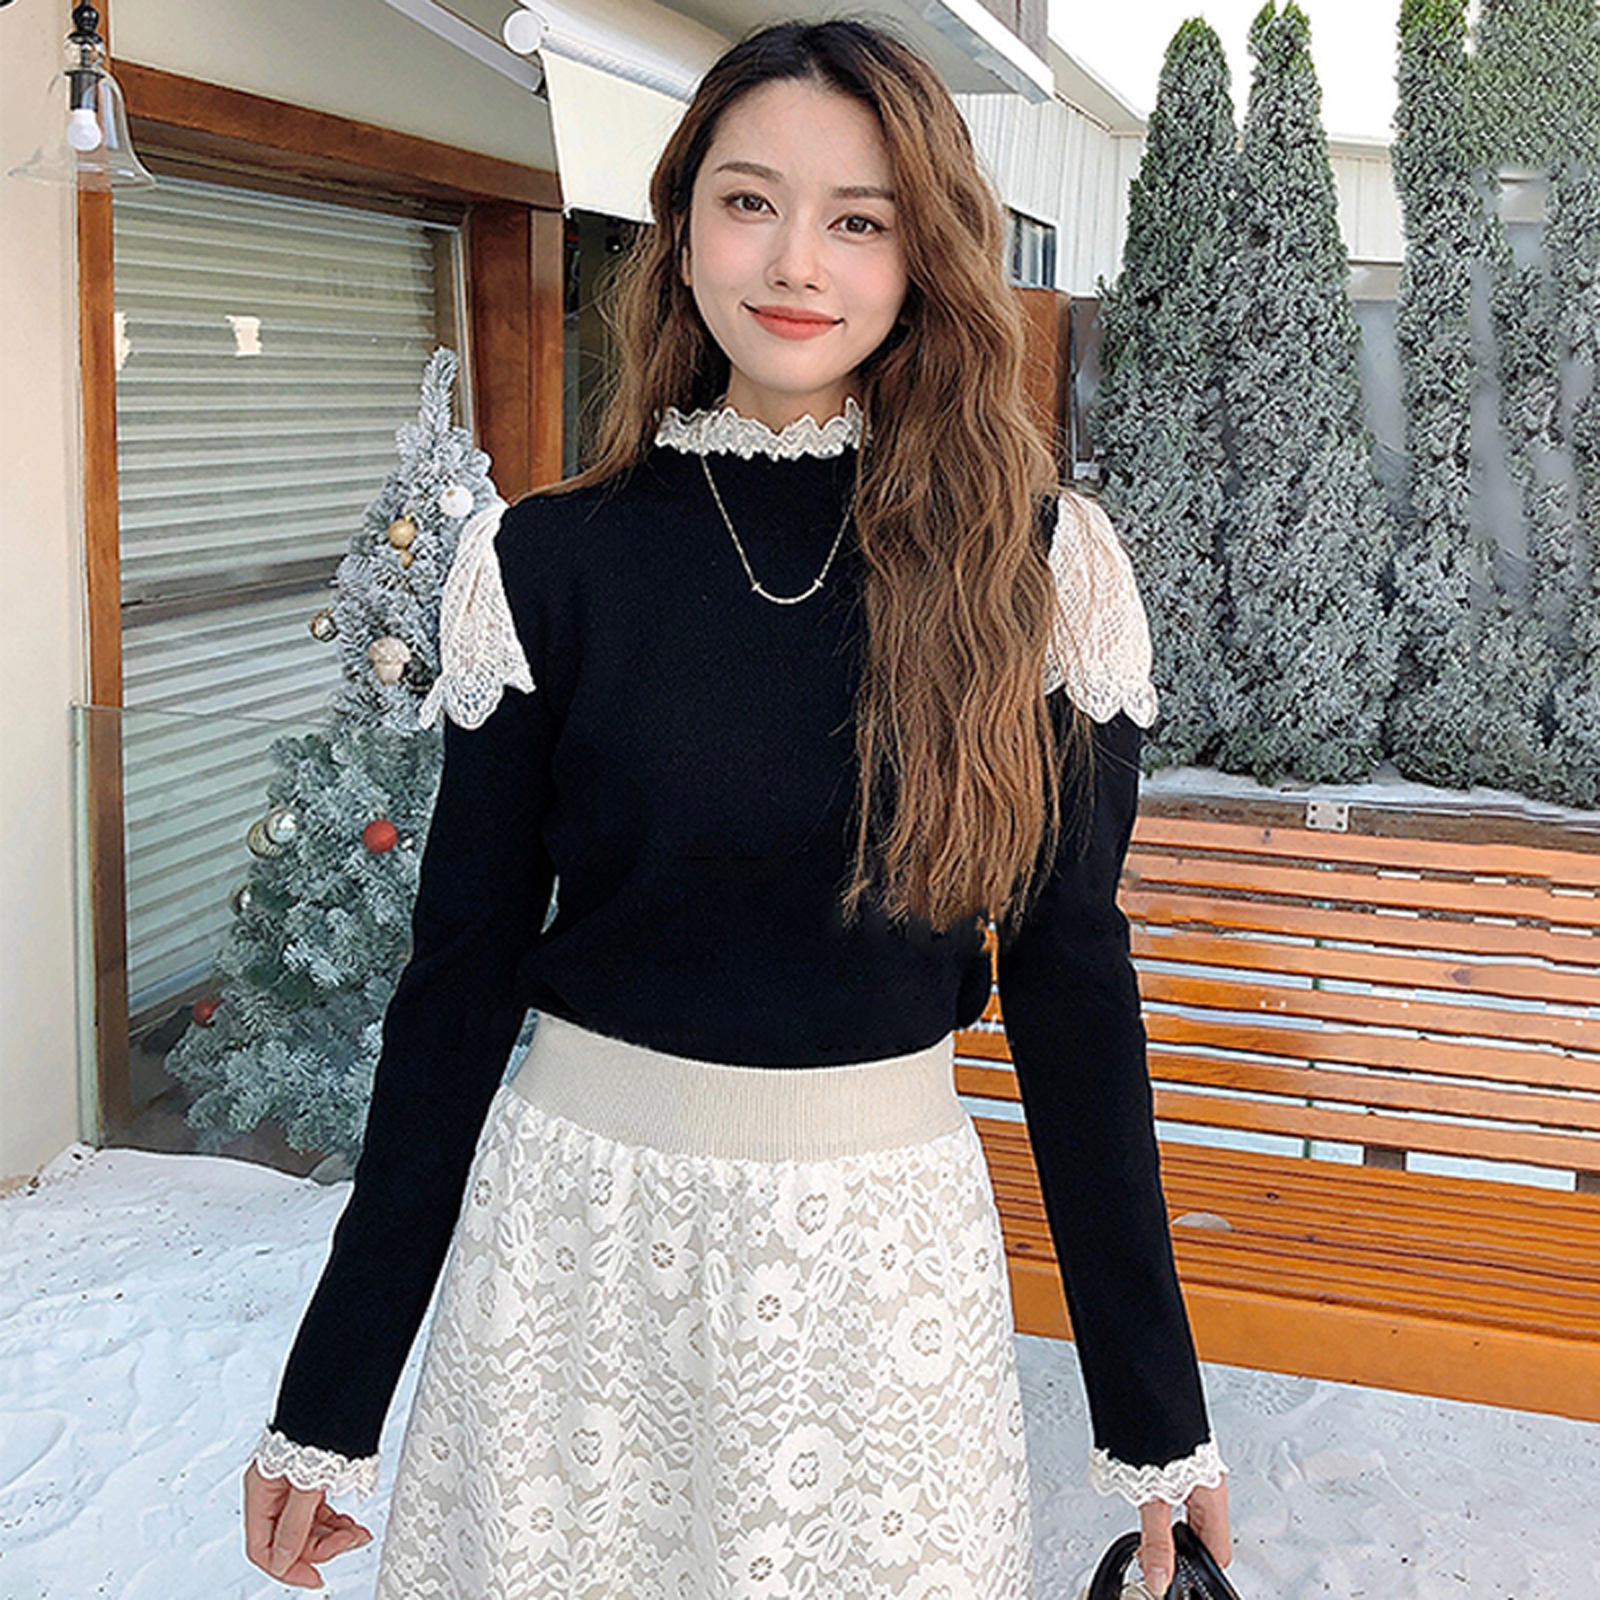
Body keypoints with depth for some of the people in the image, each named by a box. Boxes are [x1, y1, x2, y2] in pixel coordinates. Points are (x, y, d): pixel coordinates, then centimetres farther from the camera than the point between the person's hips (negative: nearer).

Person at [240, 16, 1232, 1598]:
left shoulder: (1036, 564, -6)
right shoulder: (546, 562, -6)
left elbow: (1071, 983, -1)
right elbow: (459, 973, -1)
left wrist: (1155, 1415, 2)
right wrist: (329, 1400, 1)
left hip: (886, 1238, 0)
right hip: (584, 1221, 0)